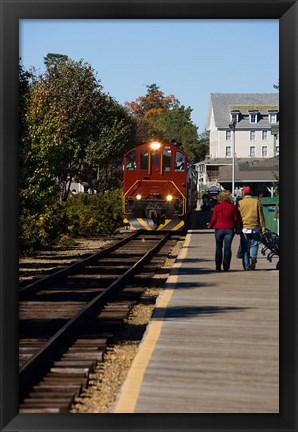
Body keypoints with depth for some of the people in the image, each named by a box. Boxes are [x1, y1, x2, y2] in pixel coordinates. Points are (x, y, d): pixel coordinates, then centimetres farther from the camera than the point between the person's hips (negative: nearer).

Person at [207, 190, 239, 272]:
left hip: (219, 229, 0)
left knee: (219, 248, 9)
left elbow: (213, 219, -2)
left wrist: (210, 225, 17)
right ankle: (226, 267, -1)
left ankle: (218, 267, 10)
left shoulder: (217, 207, -6)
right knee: (227, 248, 3)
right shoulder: (232, 207, -2)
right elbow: (236, 218, 1)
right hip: (229, 229, 1)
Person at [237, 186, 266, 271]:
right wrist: (263, 228, 6)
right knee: (254, 244, 12)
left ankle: (246, 266, 5)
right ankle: (253, 257, -15)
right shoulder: (256, 202, 2)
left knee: (245, 247, 6)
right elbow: (261, 216, 3)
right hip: (255, 228, 0)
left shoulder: (240, 203, 1)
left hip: (244, 228, 0)